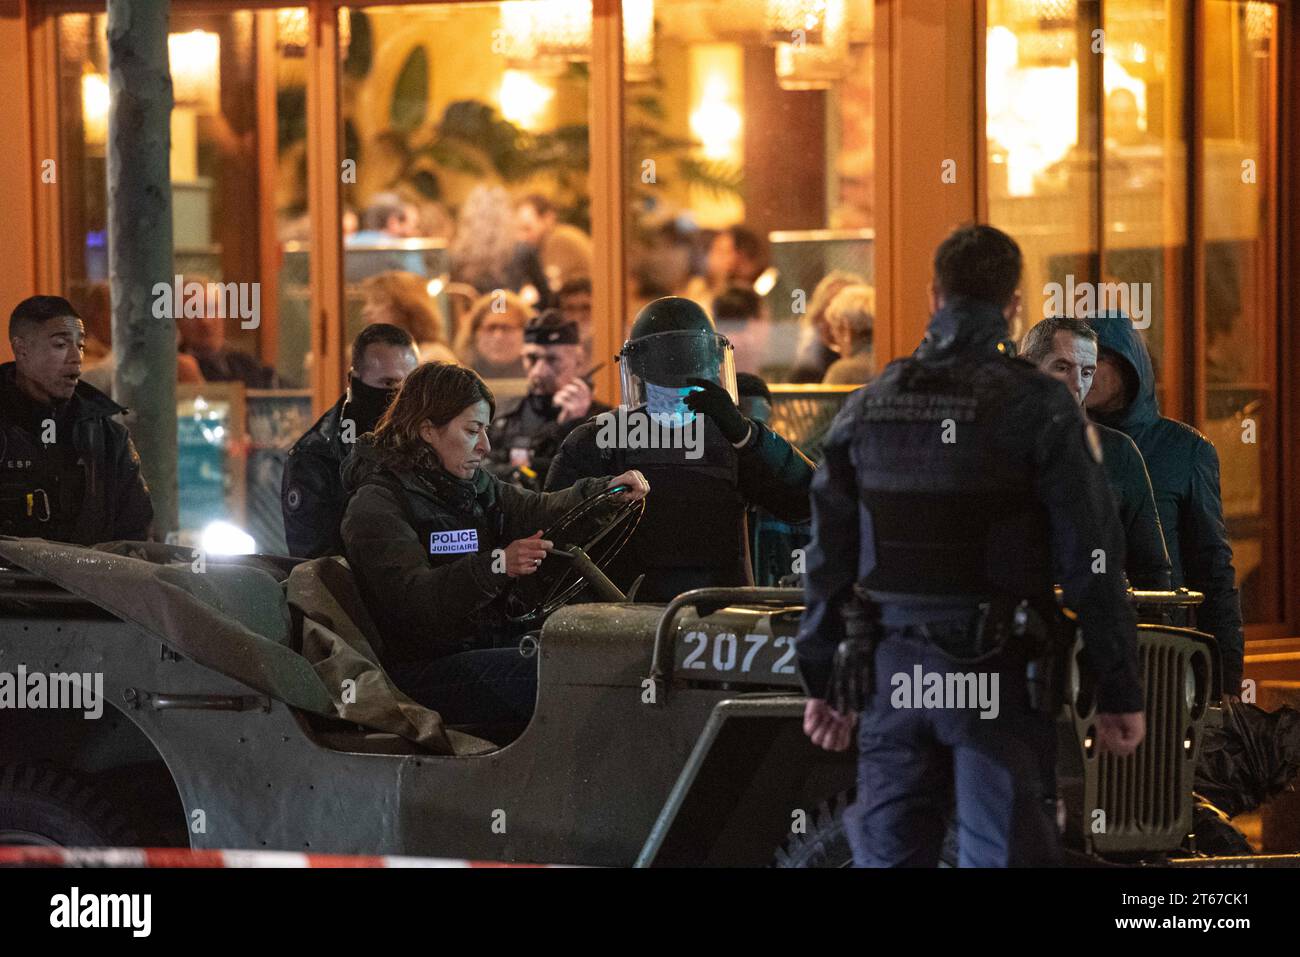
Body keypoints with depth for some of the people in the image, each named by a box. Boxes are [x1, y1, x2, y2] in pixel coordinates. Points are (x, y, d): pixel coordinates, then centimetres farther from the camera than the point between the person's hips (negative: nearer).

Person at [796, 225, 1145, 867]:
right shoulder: (1040, 409, -9)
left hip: (894, 674, 4)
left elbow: (828, 558, 9)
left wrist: (821, 682, 17)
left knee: (887, 853, 9)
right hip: (997, 676, -4)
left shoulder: (866, 409, 5)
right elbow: (1091, 560, -10)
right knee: (999, 856, -2)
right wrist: (1119, 694, -4)